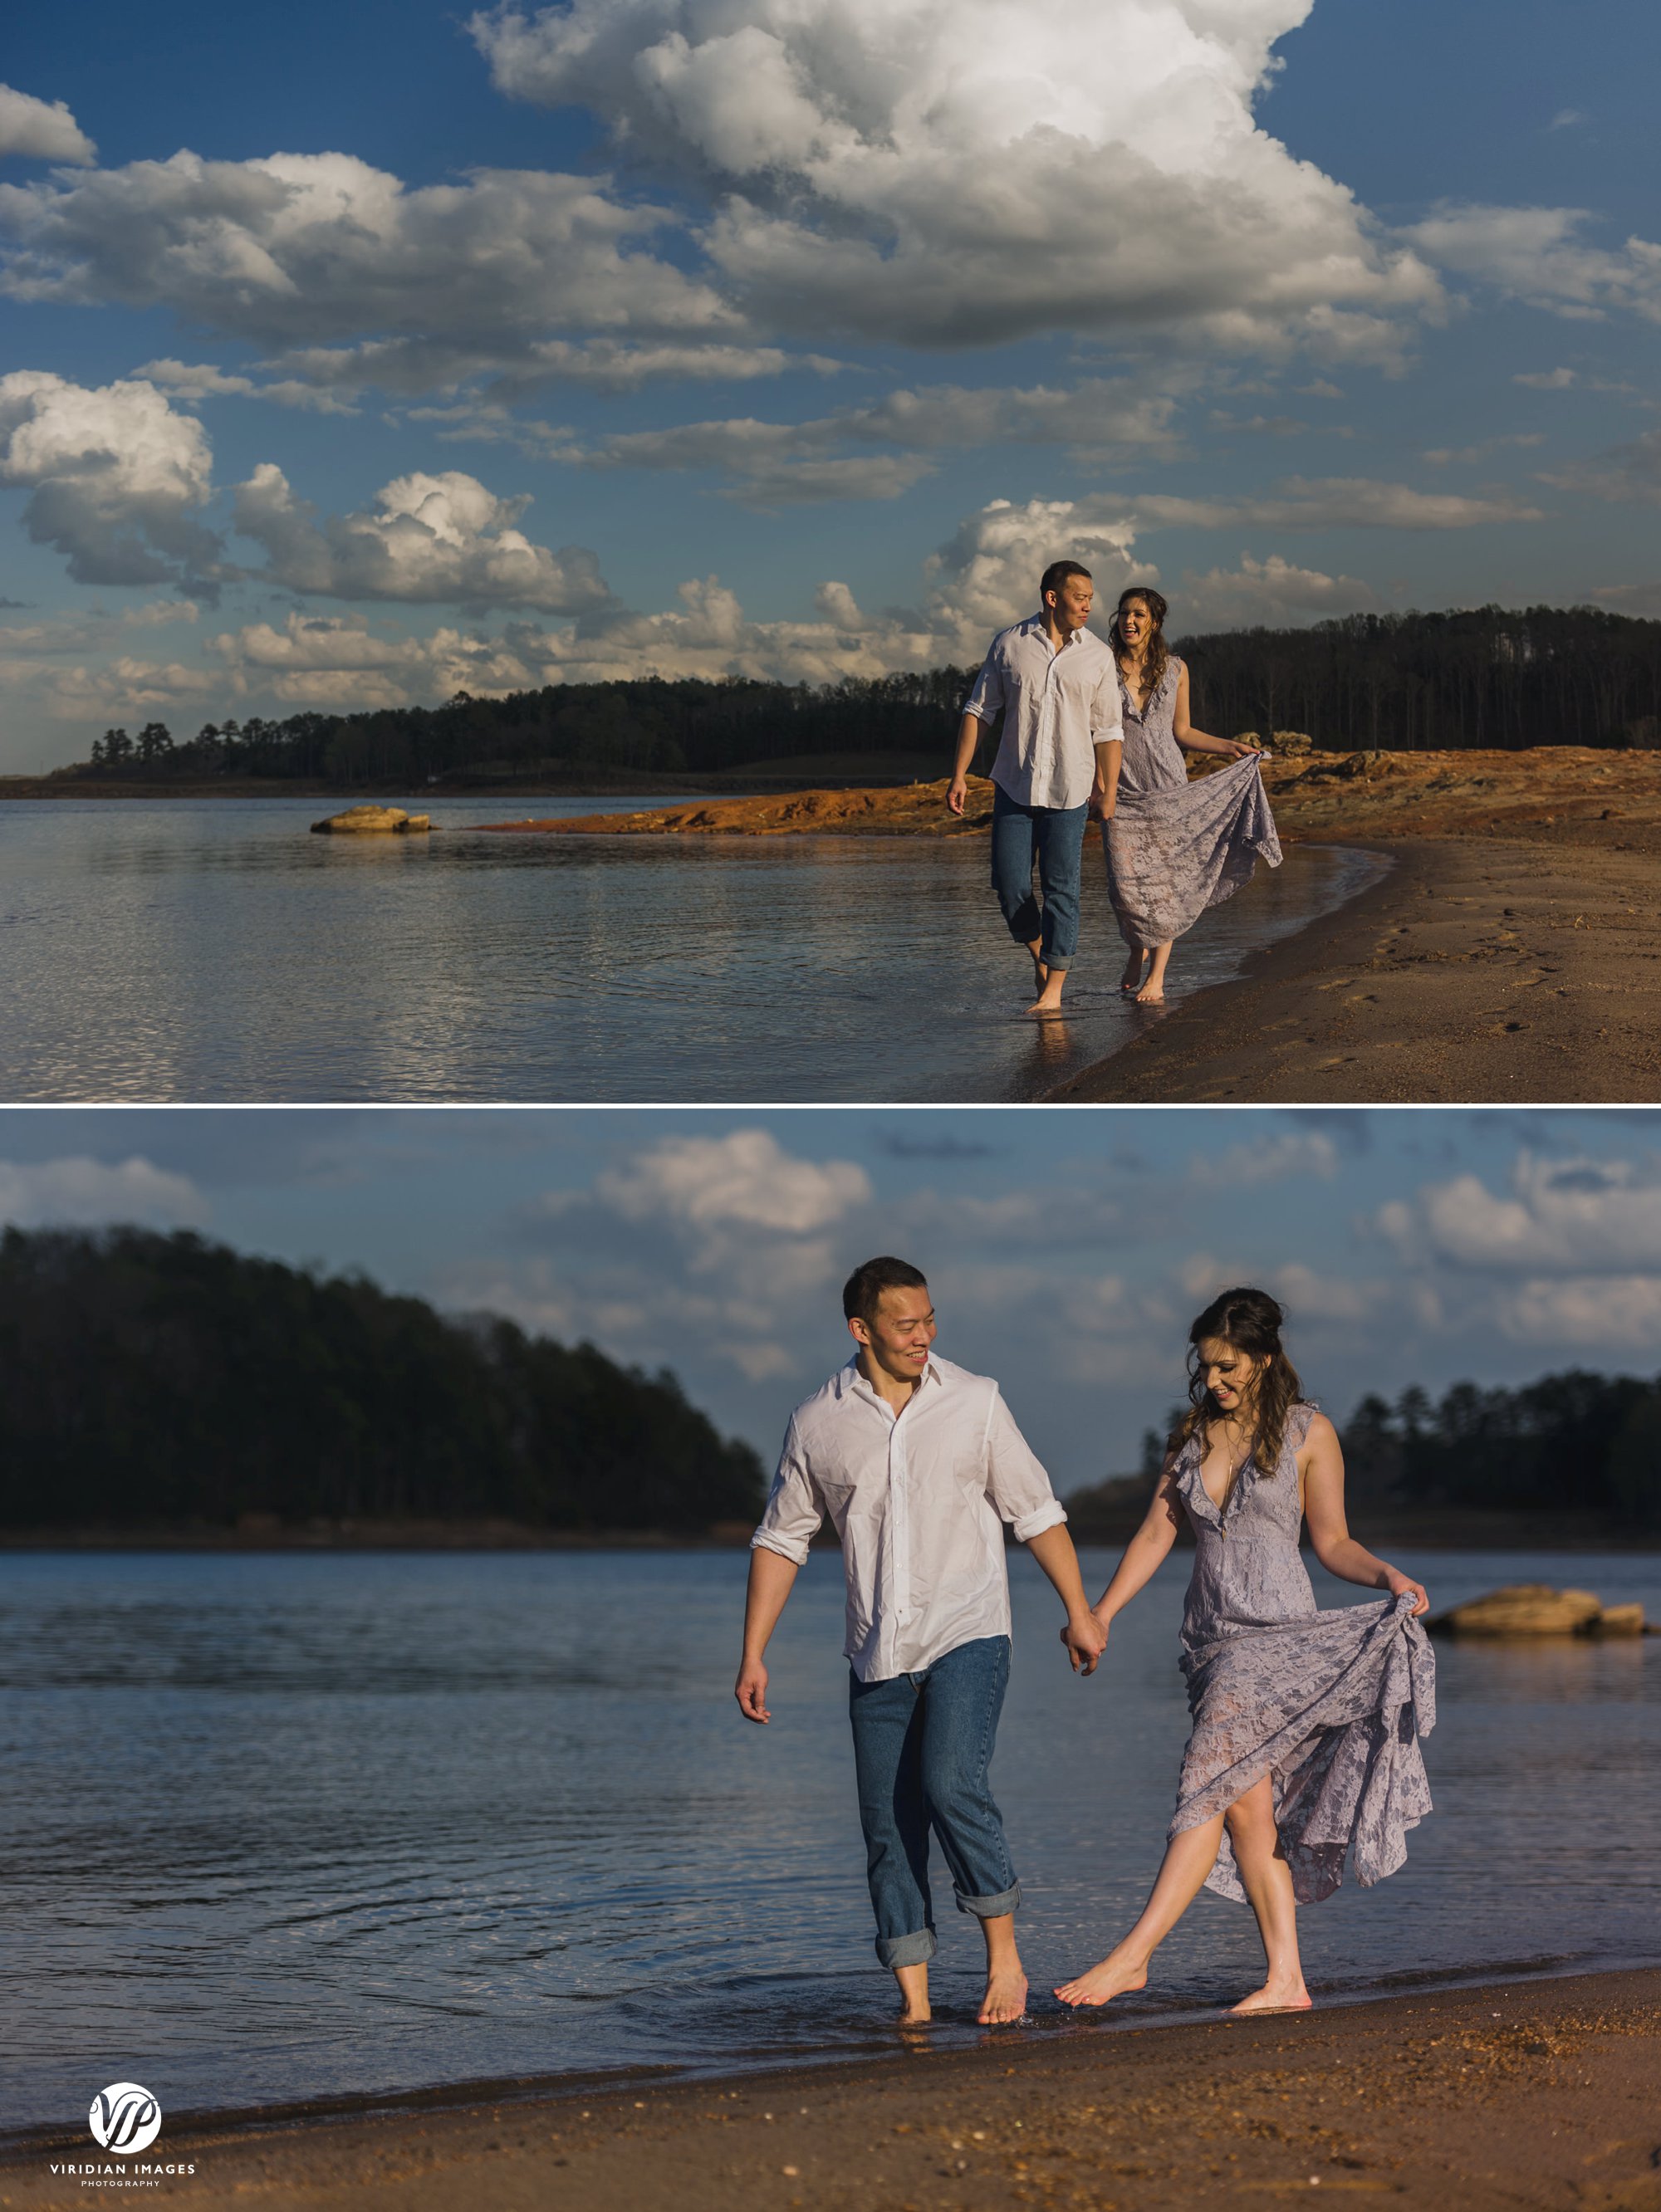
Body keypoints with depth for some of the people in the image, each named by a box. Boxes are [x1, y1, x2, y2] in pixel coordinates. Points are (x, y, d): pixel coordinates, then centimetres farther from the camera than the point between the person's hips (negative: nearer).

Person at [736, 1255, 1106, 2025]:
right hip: (878, 1653, 3)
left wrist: (1078, 1610, 6)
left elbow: (1035, 1511, 8)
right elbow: (780, 1539, 9)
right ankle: (914, 2005, 8)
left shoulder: (974, 1402, 1)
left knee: (952, 1785, -21)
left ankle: (1004, 1954, -5)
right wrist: (753, 1655, 5)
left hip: (967, 1634, -2)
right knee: (888, 1824, 1)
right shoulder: (817, 1424, 2)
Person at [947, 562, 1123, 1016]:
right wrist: (959, 775, 0)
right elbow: (978, 710, 5)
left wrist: (1108, 791, -3)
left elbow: (1107, 731, 4)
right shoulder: (1009, 644, 0)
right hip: (1014, 785, 1)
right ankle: (1040, 956, 26)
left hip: (1068, 789, -1)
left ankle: (1053, 989, 2)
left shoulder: (1097, 656, 1)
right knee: (1010, 884, 0)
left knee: (1061, 888, -4)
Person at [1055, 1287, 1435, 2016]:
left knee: (1209, 1788, -15)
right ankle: (1285, 1979, 3)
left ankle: (1134, 1955, -17)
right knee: (1248, 1807, 1)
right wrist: (1102, 1613, 4)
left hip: (1276, 1632, -5)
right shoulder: (1194, 1432, 14)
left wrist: (1387, 1577, -16)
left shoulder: (1307, 1433, 0)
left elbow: (1332, 1542, 2)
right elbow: (1156, 1532, 12)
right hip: (1212, 1635, 6)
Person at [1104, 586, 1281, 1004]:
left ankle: (1156, 975, 4)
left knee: (1164, 882, -4)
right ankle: (1138, 948, 24)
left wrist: (1229, 747, 6)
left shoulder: (1175, 670, 5)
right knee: (1126, 883, -7)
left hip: (1169, 790, 1)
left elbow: (1181, 732, 14)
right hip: (1123, 793, -1)